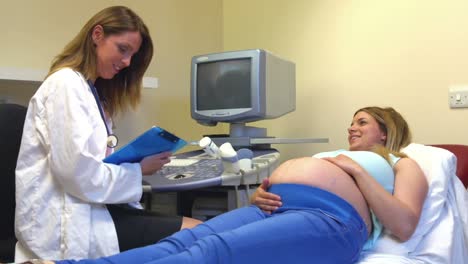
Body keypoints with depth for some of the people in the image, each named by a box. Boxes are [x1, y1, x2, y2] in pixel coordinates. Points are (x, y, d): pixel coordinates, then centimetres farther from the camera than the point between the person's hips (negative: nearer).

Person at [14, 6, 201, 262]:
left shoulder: (92, 90, 21)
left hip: (85, 207, 9)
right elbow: (79, 173, -19)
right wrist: (138, 170, -8)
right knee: (199, 235, -20)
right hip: (65, 221, -9)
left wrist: (136, 161, 2)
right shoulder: (66, 84, -11)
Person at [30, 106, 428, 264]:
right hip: (273, 209, 7)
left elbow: (404, 226, 0)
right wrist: (259, 196, 6)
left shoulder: (402, 164, 21)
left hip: (329, 219, -6)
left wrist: (357, 171, -2)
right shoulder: (330, 156, 38)